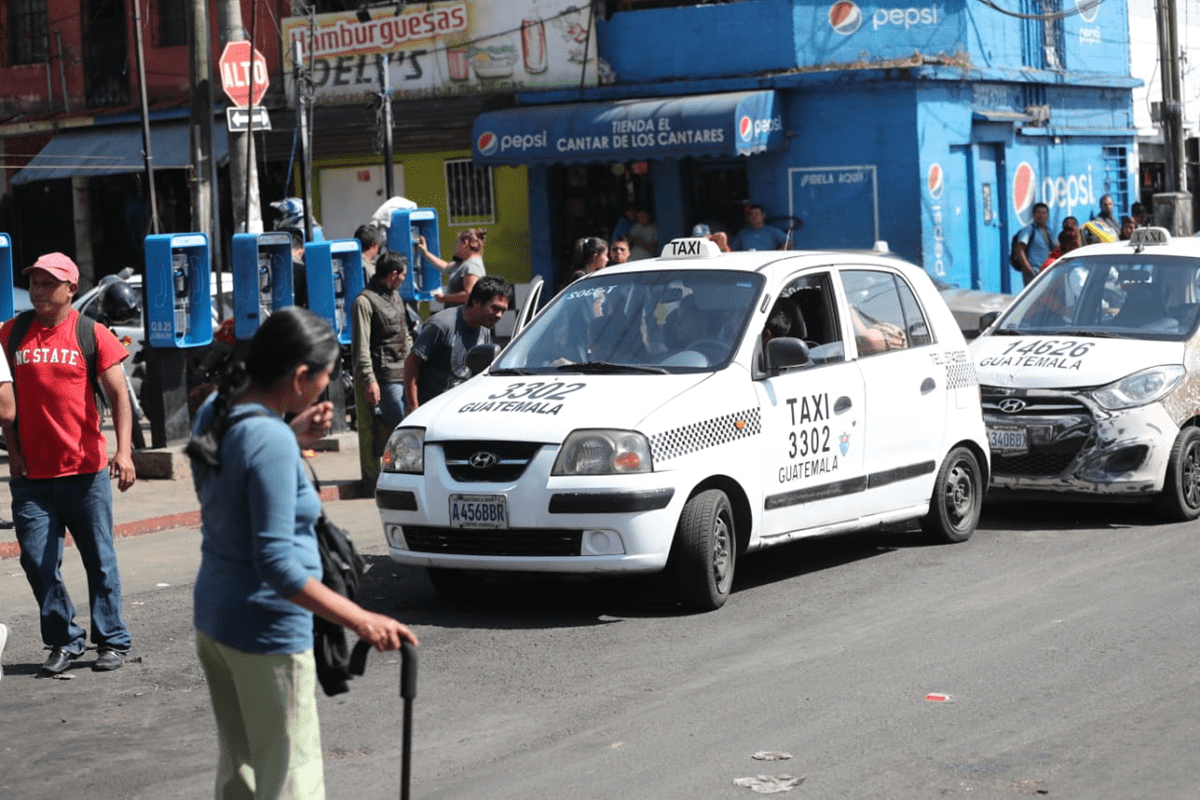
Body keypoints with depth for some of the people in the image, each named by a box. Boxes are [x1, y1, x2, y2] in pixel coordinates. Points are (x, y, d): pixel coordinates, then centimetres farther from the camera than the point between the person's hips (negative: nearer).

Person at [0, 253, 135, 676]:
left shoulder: (92, 334, -2)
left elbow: (118, 395, -5)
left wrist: (123, 451, -17)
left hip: (86, 471, -2)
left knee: (100, 561, 5)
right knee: (37, 561, 1)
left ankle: (112, 641, 17)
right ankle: (64, 641, 16)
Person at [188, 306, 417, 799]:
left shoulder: (215, 410, 1)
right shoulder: (272, 440, -24)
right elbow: (277, 564, -27)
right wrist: (361, 621, -29)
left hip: (212, 615, 9)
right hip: (266, 631, -9)